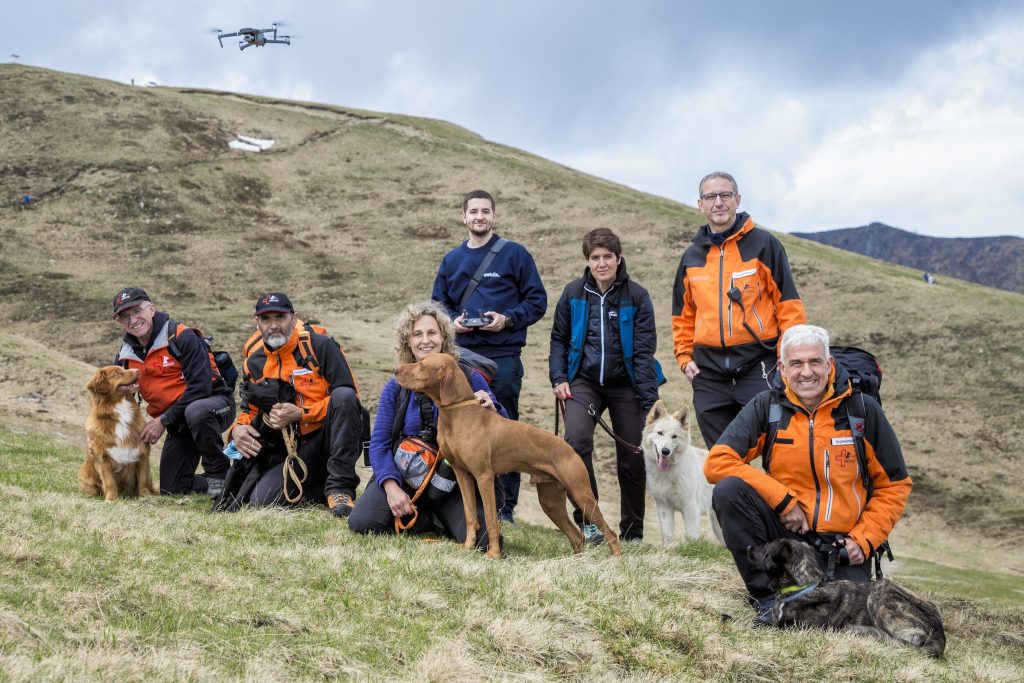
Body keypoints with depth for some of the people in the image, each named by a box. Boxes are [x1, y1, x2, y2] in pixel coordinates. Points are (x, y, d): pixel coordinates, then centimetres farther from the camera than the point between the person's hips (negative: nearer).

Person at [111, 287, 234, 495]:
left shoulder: (181, 337, -17)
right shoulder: (125, 356, 3)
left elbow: (201, 386, -23)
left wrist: (164, 420, -21)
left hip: (216, 403, -6)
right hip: (179, 424, 6)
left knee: (196, 411, -41)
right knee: (171, 488, -4)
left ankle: (219, 473, -19)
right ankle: (213, 484, 25)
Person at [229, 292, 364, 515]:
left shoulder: (320, 346, -7)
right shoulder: (254, 362, 8)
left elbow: (350, 398, -12)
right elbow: (250, 410, 21)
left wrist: (300, 414, -19)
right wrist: (238, 429, -4)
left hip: (332, 439, -4)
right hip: (295, 450, 4)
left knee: (343, 396, -33)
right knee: (261, 501, -21)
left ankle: (341, 487, -26)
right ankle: (320, 490, 9)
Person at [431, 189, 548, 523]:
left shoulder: (514, 254, 3)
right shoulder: (451, 260, 15)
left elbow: (537, 301, 2)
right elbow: (438, 304, 20)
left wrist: (507, 319, -13)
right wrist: (453, 321, -1)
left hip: (503, 357, -4)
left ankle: (505, 506, 3)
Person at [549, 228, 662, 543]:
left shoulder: (636, 296, -6)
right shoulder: (573, 293, 0)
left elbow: (644, 349, -8)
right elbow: (559, 338, 11)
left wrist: (649, 399, -13)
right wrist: (558, 378, -1)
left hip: (625, 385, 0)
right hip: (584, 382, 1)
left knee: (632, 459, 4)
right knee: (576, 441, -23)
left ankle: (632, 532, 20)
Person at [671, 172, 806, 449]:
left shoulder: (763, 244, 1)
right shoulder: (691, 257, 14)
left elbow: (788, 302, -2)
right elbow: (683, 316, 22)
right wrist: (684, 357, 9)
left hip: (758, 366, -4)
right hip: (708, 372, 4)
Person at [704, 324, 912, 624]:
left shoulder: (863, 410, -3)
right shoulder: (766, 407, -3)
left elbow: (894, 486, 5)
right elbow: (717, 463, -14)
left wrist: (864, 539, -8)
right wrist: (784, 501, -18)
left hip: (842, 542, 0)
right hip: (786, 529, 0)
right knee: (729, 490, -26)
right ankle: (767, 596, -14)